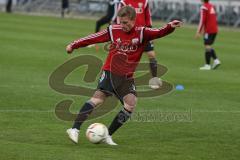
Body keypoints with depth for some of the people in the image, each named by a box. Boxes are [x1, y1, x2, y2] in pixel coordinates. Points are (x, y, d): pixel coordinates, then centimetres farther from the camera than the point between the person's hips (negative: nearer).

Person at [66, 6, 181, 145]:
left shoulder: (141, 33, -4)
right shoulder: (113, 31, -1)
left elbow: (159, 33, -19)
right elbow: (94, 38, 6)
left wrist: (170, 27, -40)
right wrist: (74, 45, 8)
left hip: (127, 77, 2)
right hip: (110, 72, -2)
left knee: (131, 103, -11)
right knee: (99, 98, -18)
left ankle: (108, 135, 0)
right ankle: (75, 129, -21)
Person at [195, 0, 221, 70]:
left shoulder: (204, 7, -12)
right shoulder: (212, 6, 13)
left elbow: (202, 20, -16)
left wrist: (198, 32, -12)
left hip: (208, 31, -8)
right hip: (215, 30, 8)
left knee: (207, 46, -3)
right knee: (209, 46, 17)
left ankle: (207, 65, -2)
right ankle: (216, 60, 4)